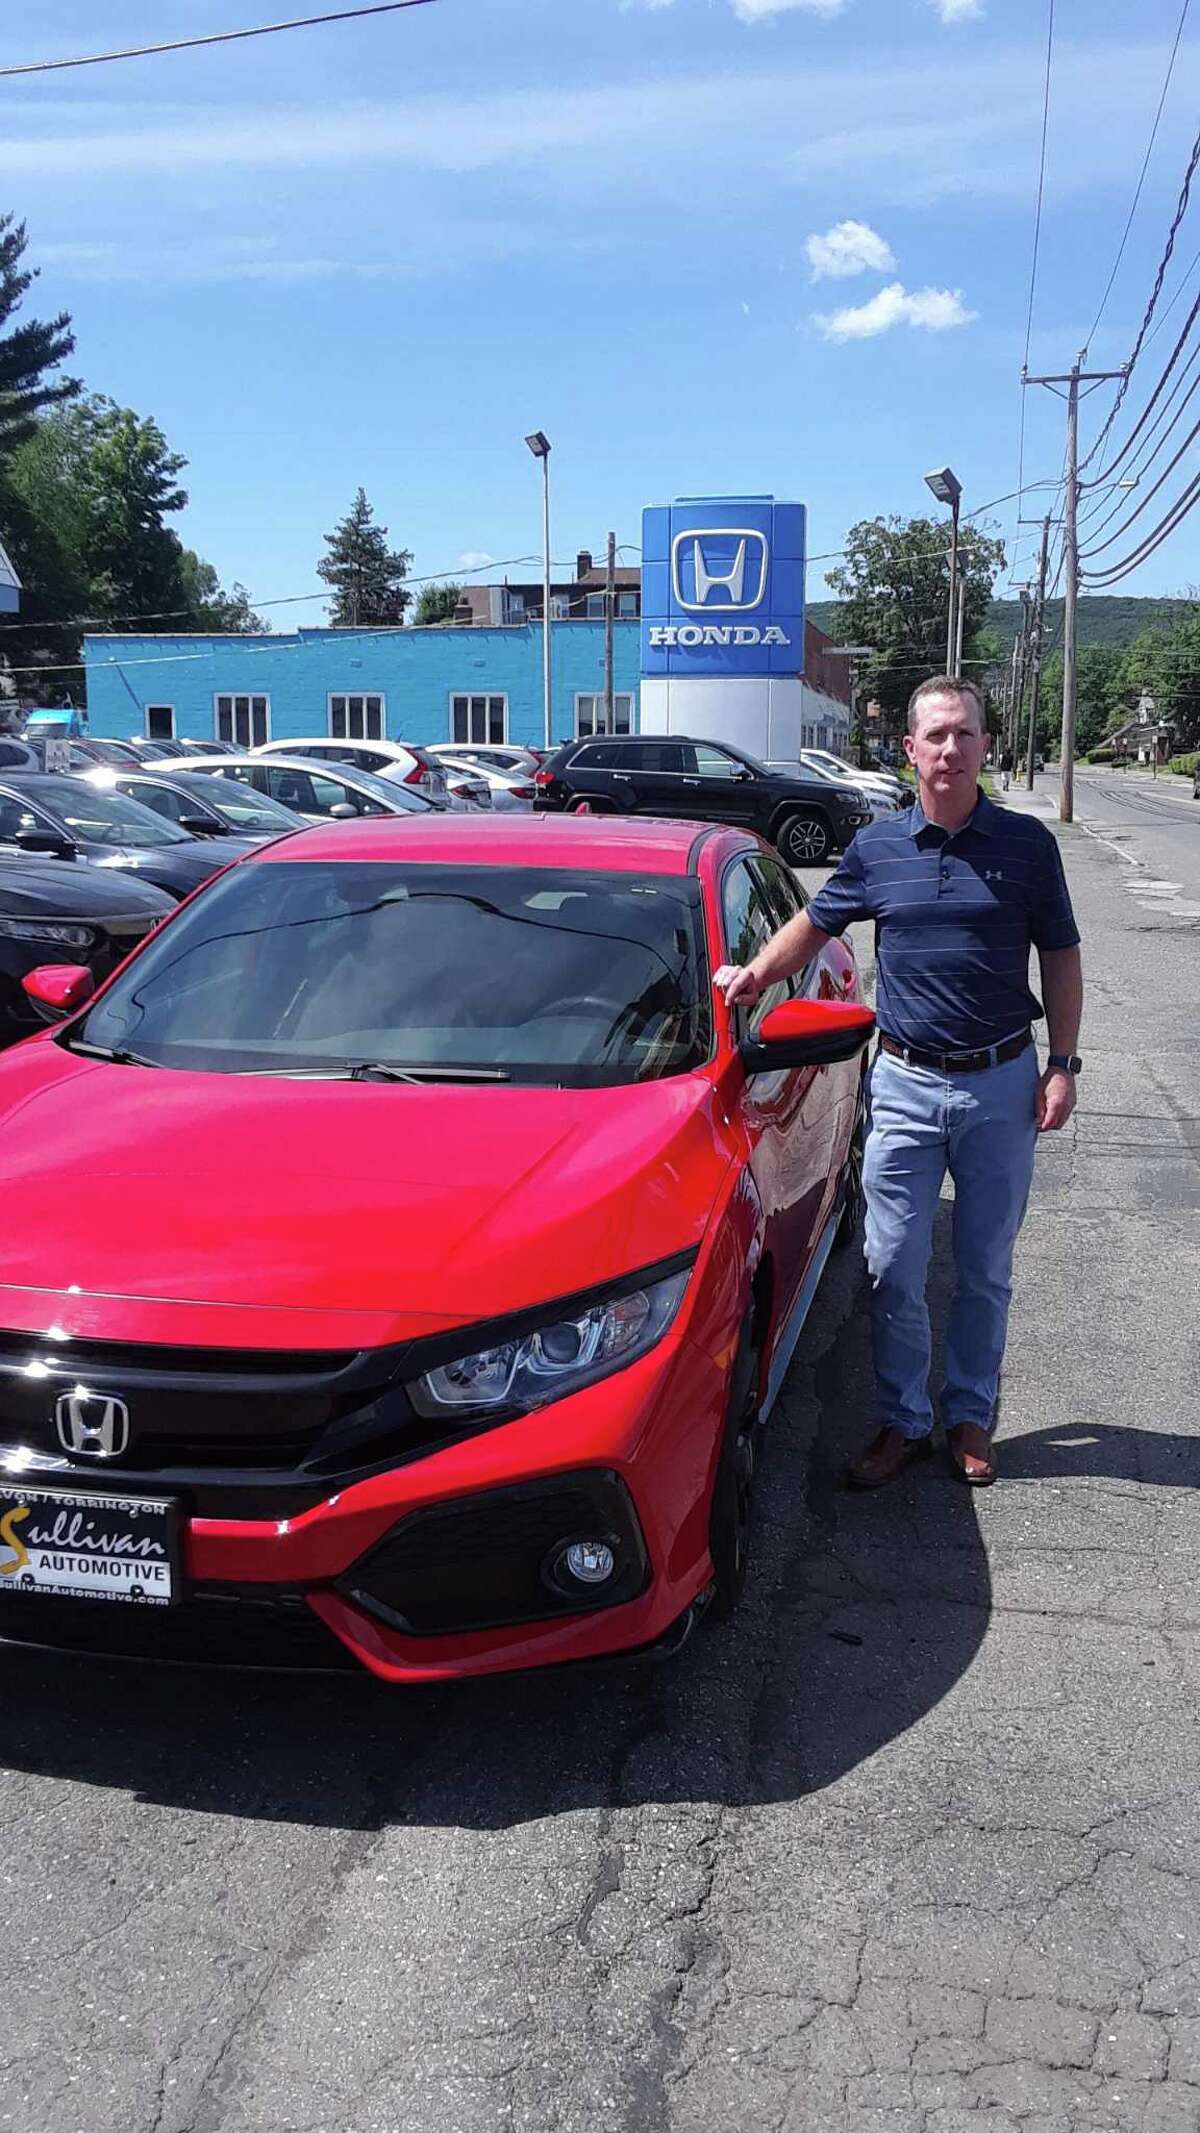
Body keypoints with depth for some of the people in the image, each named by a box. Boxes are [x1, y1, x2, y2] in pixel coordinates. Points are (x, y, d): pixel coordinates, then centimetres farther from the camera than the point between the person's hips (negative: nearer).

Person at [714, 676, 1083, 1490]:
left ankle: (971, 1417, 27)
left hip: (1002, 1085, 0)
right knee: (894, 1269, 3)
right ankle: (903, 1422, 19)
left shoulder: (1027, 844, -1)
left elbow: (1061, 959, 3)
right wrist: (754, 974, 1)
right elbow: (814, 923, 16)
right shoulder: (877, 848, 1)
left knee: (986, 1270, 11)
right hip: (906, 1085, 1)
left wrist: (1063, 1067, -3)